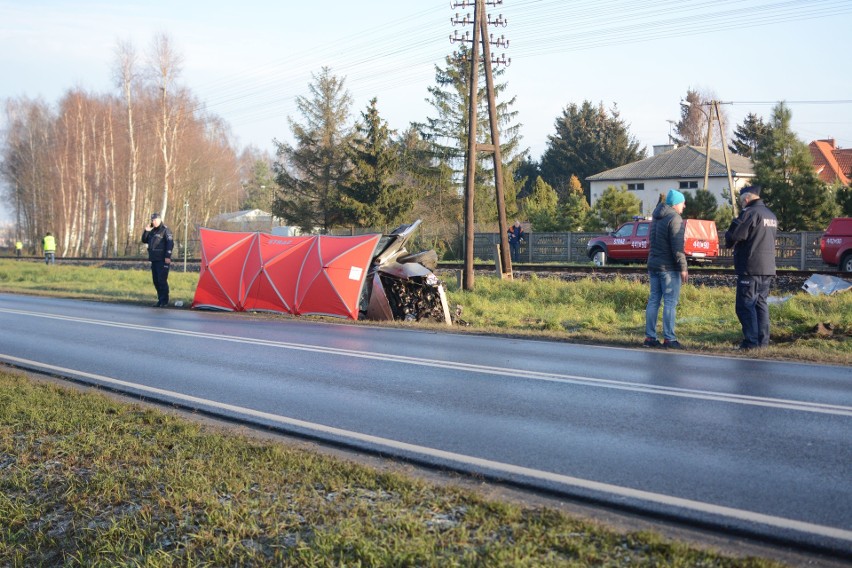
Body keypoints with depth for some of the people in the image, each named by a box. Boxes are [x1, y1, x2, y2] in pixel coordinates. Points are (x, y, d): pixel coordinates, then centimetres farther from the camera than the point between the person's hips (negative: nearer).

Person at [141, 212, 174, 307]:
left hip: (162, 261, -8)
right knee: (156, 281, 10)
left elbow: (170, 243, -14)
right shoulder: (152, 231, 18)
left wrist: (168, 256, -20)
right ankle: (160, 300, 18)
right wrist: (146, 231, 5)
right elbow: (144, 240, 21)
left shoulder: (165, 230, -7)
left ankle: (164, 301, -7)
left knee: (162, 280, -11)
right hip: (154, 260, 8)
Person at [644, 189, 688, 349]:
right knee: (670, 302, -5)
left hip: (653, 264, 8)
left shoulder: (656, 218, 15)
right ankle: (669, 339, -5)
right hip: (669, 267, -8)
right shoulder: (674, 219, -13)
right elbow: (677, 247, -19)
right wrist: (683, 268, -16)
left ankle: (650, 337, 9)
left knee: (653, 300, 9)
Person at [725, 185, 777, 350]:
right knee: (761, 304, 13)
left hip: (750, 269, -9)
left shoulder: (749, 213, -12)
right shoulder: (771, 215, 17)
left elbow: (733, 236, -17)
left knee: (745, 305, -5)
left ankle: (751, 341, -8)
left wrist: (729, 238, 7)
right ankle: (763, 340, 12)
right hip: (768, 268, 9)